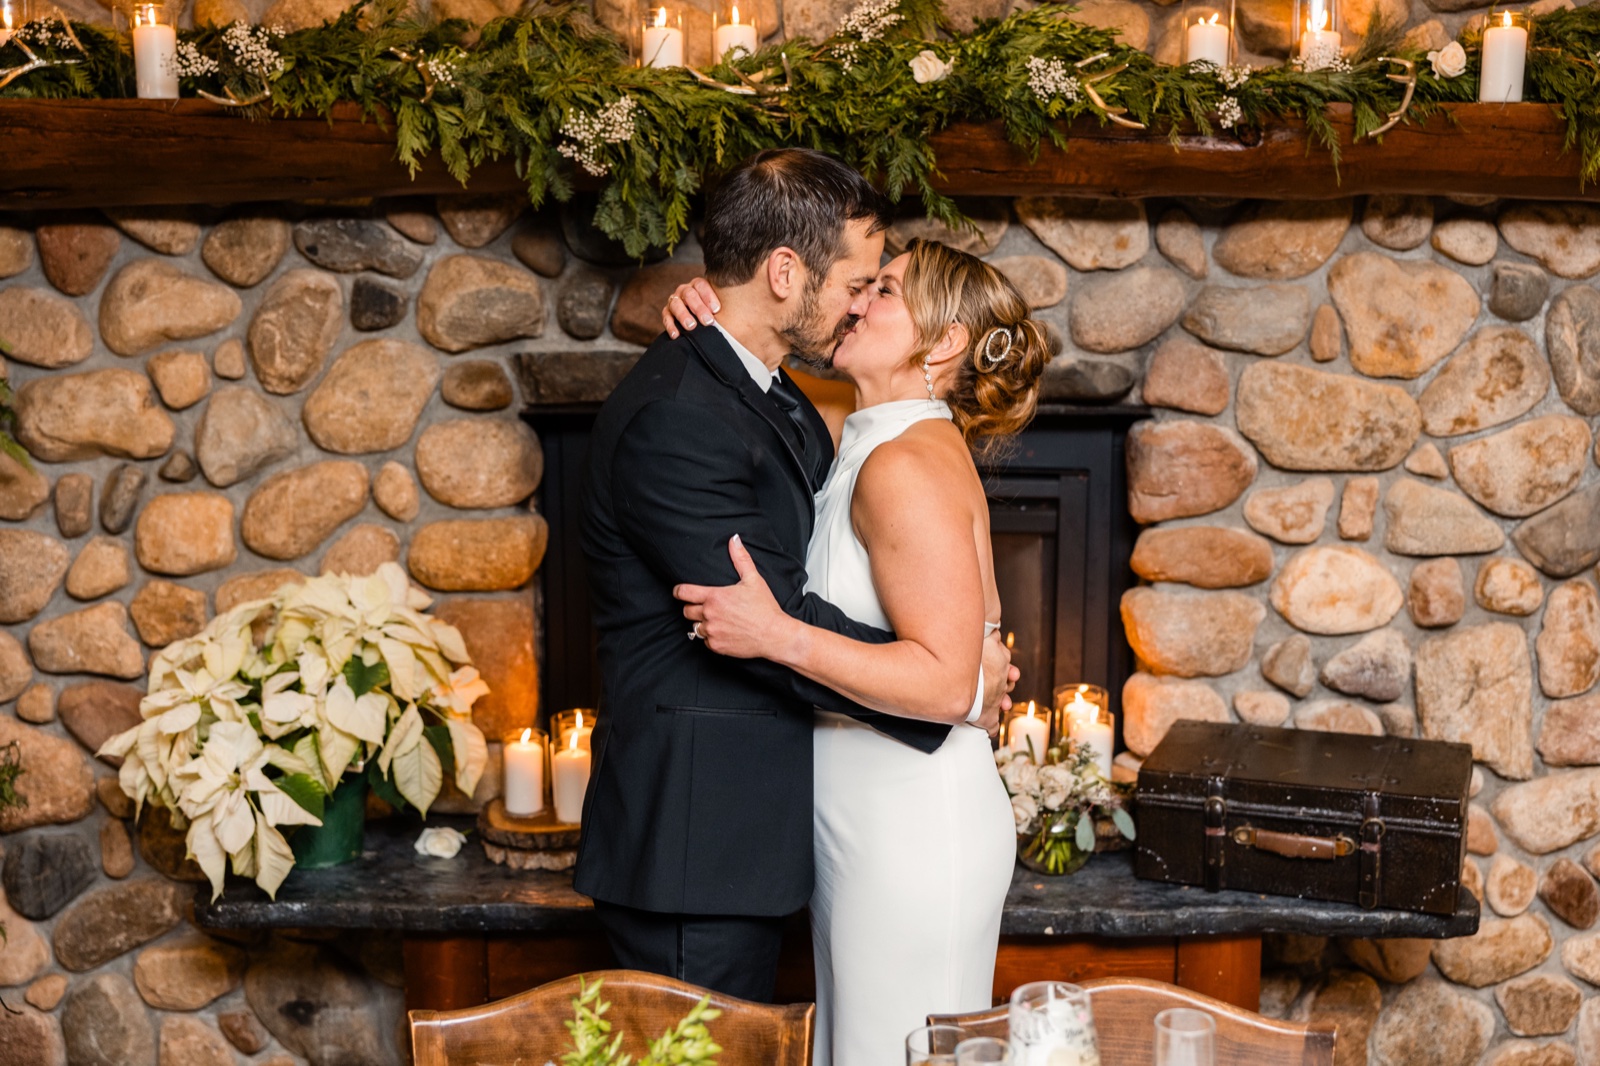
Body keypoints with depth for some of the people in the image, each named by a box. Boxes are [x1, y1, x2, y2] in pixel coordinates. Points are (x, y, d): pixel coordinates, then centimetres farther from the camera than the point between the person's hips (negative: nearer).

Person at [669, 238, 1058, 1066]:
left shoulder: (908, 467, -20)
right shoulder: (861, 443, 9)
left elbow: (945, 678, -25)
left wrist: (780, 637, -28)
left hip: (914, 828, -10)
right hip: (865, 819, 10)